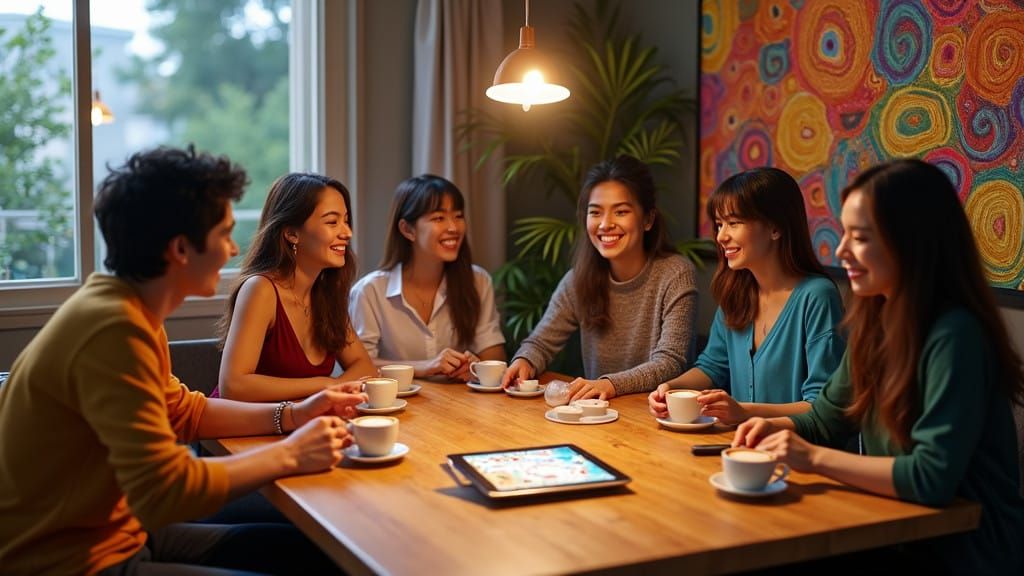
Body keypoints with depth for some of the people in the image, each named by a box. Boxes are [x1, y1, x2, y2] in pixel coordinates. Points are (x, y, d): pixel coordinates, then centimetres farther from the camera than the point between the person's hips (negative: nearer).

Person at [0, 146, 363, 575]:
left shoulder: (126, 307, 4)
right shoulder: (115, 329, -26)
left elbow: (183, 411, 17)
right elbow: (165, 490, -28)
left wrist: (291, 416, 5)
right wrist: (288, 455, -17)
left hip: (110, 534, 9)